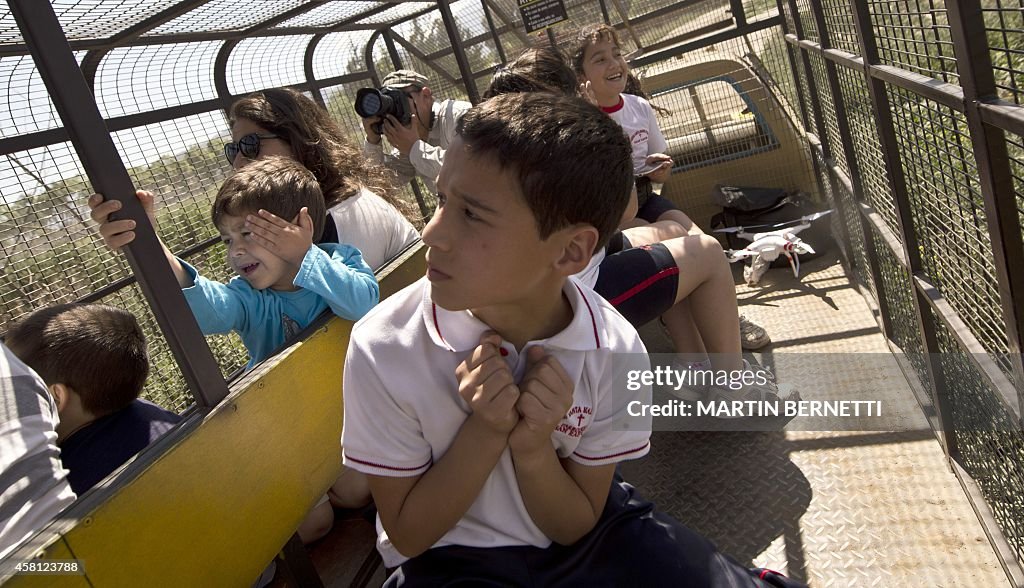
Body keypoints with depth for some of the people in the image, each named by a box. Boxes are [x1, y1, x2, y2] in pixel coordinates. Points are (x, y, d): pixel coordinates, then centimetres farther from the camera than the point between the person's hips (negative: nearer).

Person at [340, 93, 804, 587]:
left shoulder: (615, 353, -18)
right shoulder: (383, 349, -22)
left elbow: (574, 526, -7)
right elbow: (408, 535, -10)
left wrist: (532, 448, -27)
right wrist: (484, 433, -26)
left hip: (580, 532, 1)